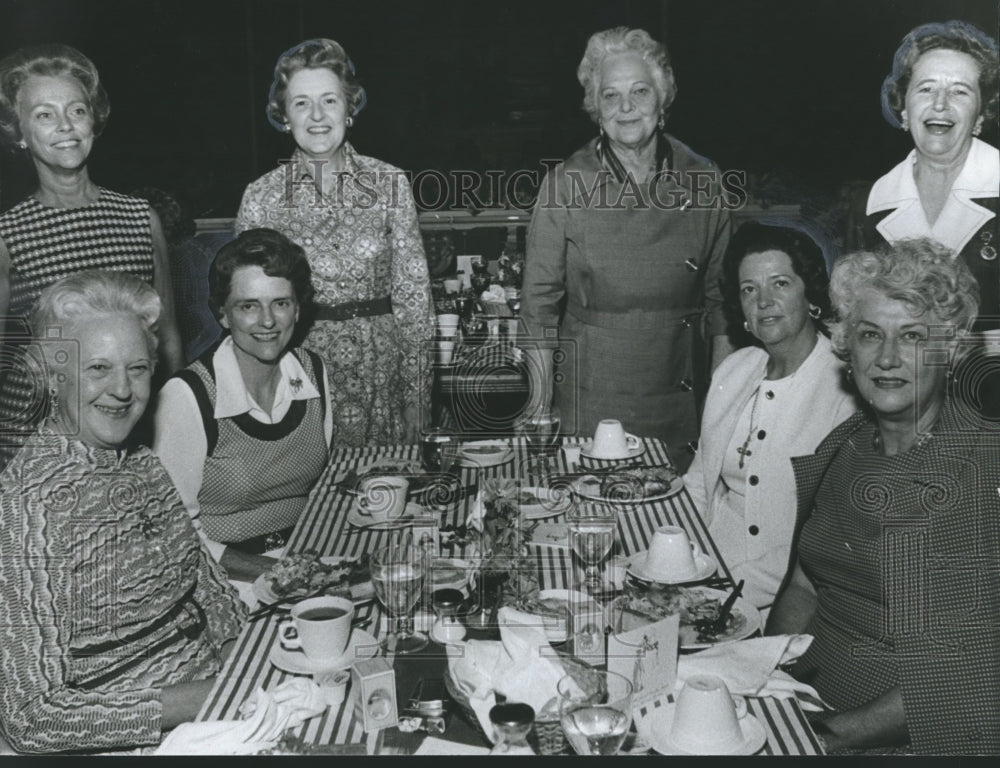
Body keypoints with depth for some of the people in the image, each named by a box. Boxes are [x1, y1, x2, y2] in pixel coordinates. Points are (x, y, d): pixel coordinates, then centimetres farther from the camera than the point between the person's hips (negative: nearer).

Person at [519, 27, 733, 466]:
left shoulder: (701, 179, 1)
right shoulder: (565, 183, -5)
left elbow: (720, 293, 8)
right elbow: (538, 300, -2)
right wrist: (541, 405, -5)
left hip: (680, 397, 2)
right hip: (590, 393, -2)